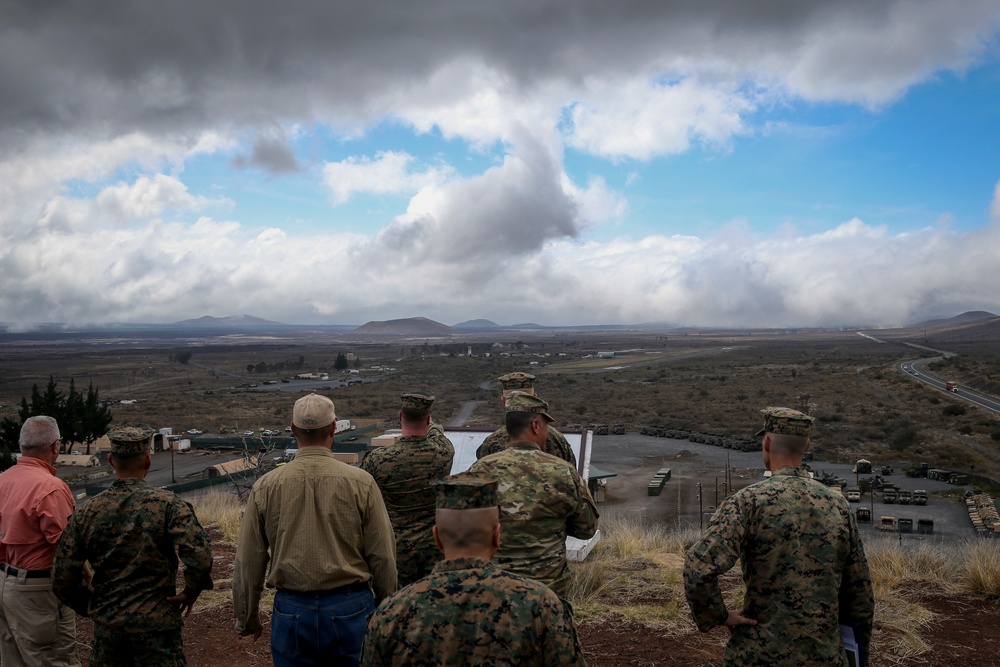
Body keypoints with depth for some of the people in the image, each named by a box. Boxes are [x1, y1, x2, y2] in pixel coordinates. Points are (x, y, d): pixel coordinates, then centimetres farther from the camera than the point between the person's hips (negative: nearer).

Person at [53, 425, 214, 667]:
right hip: (156, 623, -4)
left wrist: (91, 607, 15)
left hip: (106, 625, 4)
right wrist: (192, 590, -10)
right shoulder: (168, 504, -14)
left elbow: (63, 580, 0)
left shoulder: (86, 513, -2)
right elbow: (199, 554, -27)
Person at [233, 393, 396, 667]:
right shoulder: (360, 482, -9)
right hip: (350, 609, -1)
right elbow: (383, 557, -5)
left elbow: (248, 563, 3)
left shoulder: (265, 487, -3)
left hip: (291, 611, 2)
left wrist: (247, 619, 16)